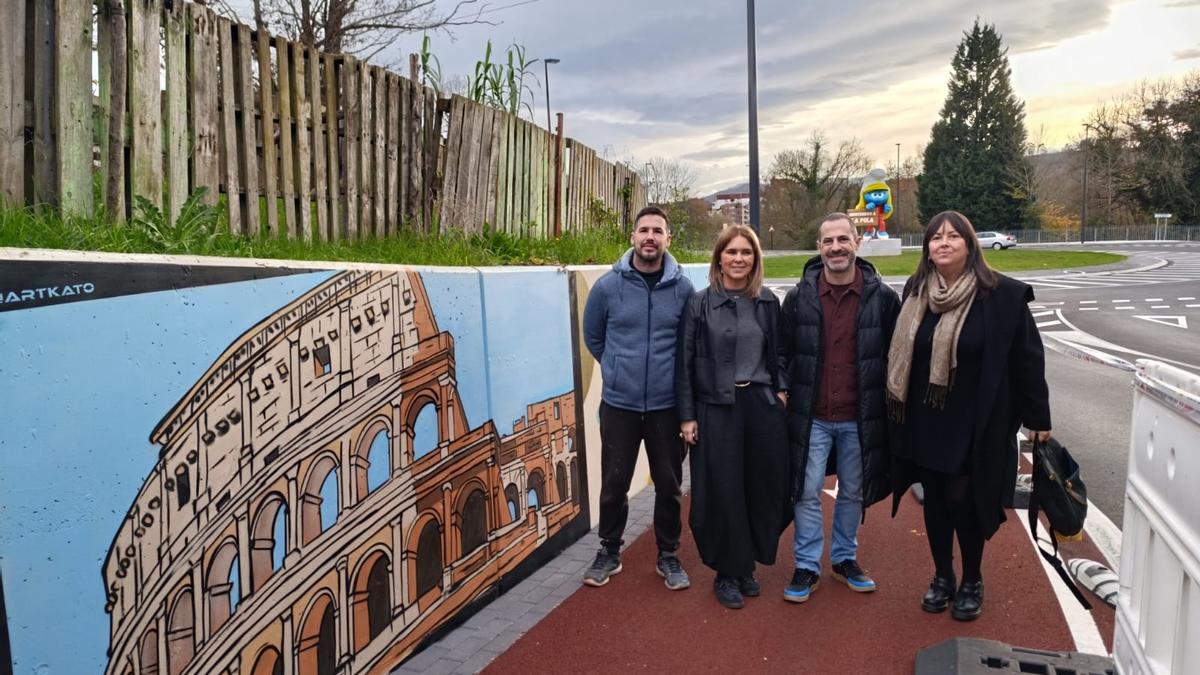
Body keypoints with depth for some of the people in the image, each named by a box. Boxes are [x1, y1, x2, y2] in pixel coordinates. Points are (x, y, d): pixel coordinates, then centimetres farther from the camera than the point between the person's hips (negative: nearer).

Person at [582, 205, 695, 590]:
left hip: (667, 406, 0)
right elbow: (593, 337, 11)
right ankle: (609, 552, 29)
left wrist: (669, 372, 7)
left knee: (669, 485, 11)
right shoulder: (608, 286, -4)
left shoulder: (683, 288, -4)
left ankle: (668, 555, 29)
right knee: (614, 484, 10)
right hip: (618, 404, 0)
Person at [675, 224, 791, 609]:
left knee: (764, 488, 7)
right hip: (717, 410, -3)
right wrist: (686, 416, -5)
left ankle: (747, 565, 27)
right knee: (723, 493, 3)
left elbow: (777, 355, 14)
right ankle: (727, 573, 20)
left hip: (762, 406, 3)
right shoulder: (700, 304, -2)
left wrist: (780, 391, 4)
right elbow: (685, 362, -2)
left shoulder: (768, 303, 7)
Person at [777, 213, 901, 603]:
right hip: (811, 417, 0)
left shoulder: (883, 298, -4)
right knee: (808, 493, 5)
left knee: (853, 493, 15)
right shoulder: (798, 298, -2)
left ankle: (845, 558, 34)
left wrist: (890, 405, 1)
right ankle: (807, 567, 19)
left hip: (861, 419, 1)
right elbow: (782, 353, 5)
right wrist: (782, 394, -1)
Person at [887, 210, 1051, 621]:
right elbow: (902, 354, 5)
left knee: (964, 501, 2)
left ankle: (972, 583, 26)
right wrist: (899, 410, 7)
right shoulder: (916, 292, 0)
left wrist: (1037, 418, -4)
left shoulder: (1003, 295, -11)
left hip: (977, 424, -4)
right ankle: (942, 577, 33)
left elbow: (1027, 360, -7)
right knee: (935, 501, 13)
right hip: (926, 422, 4)